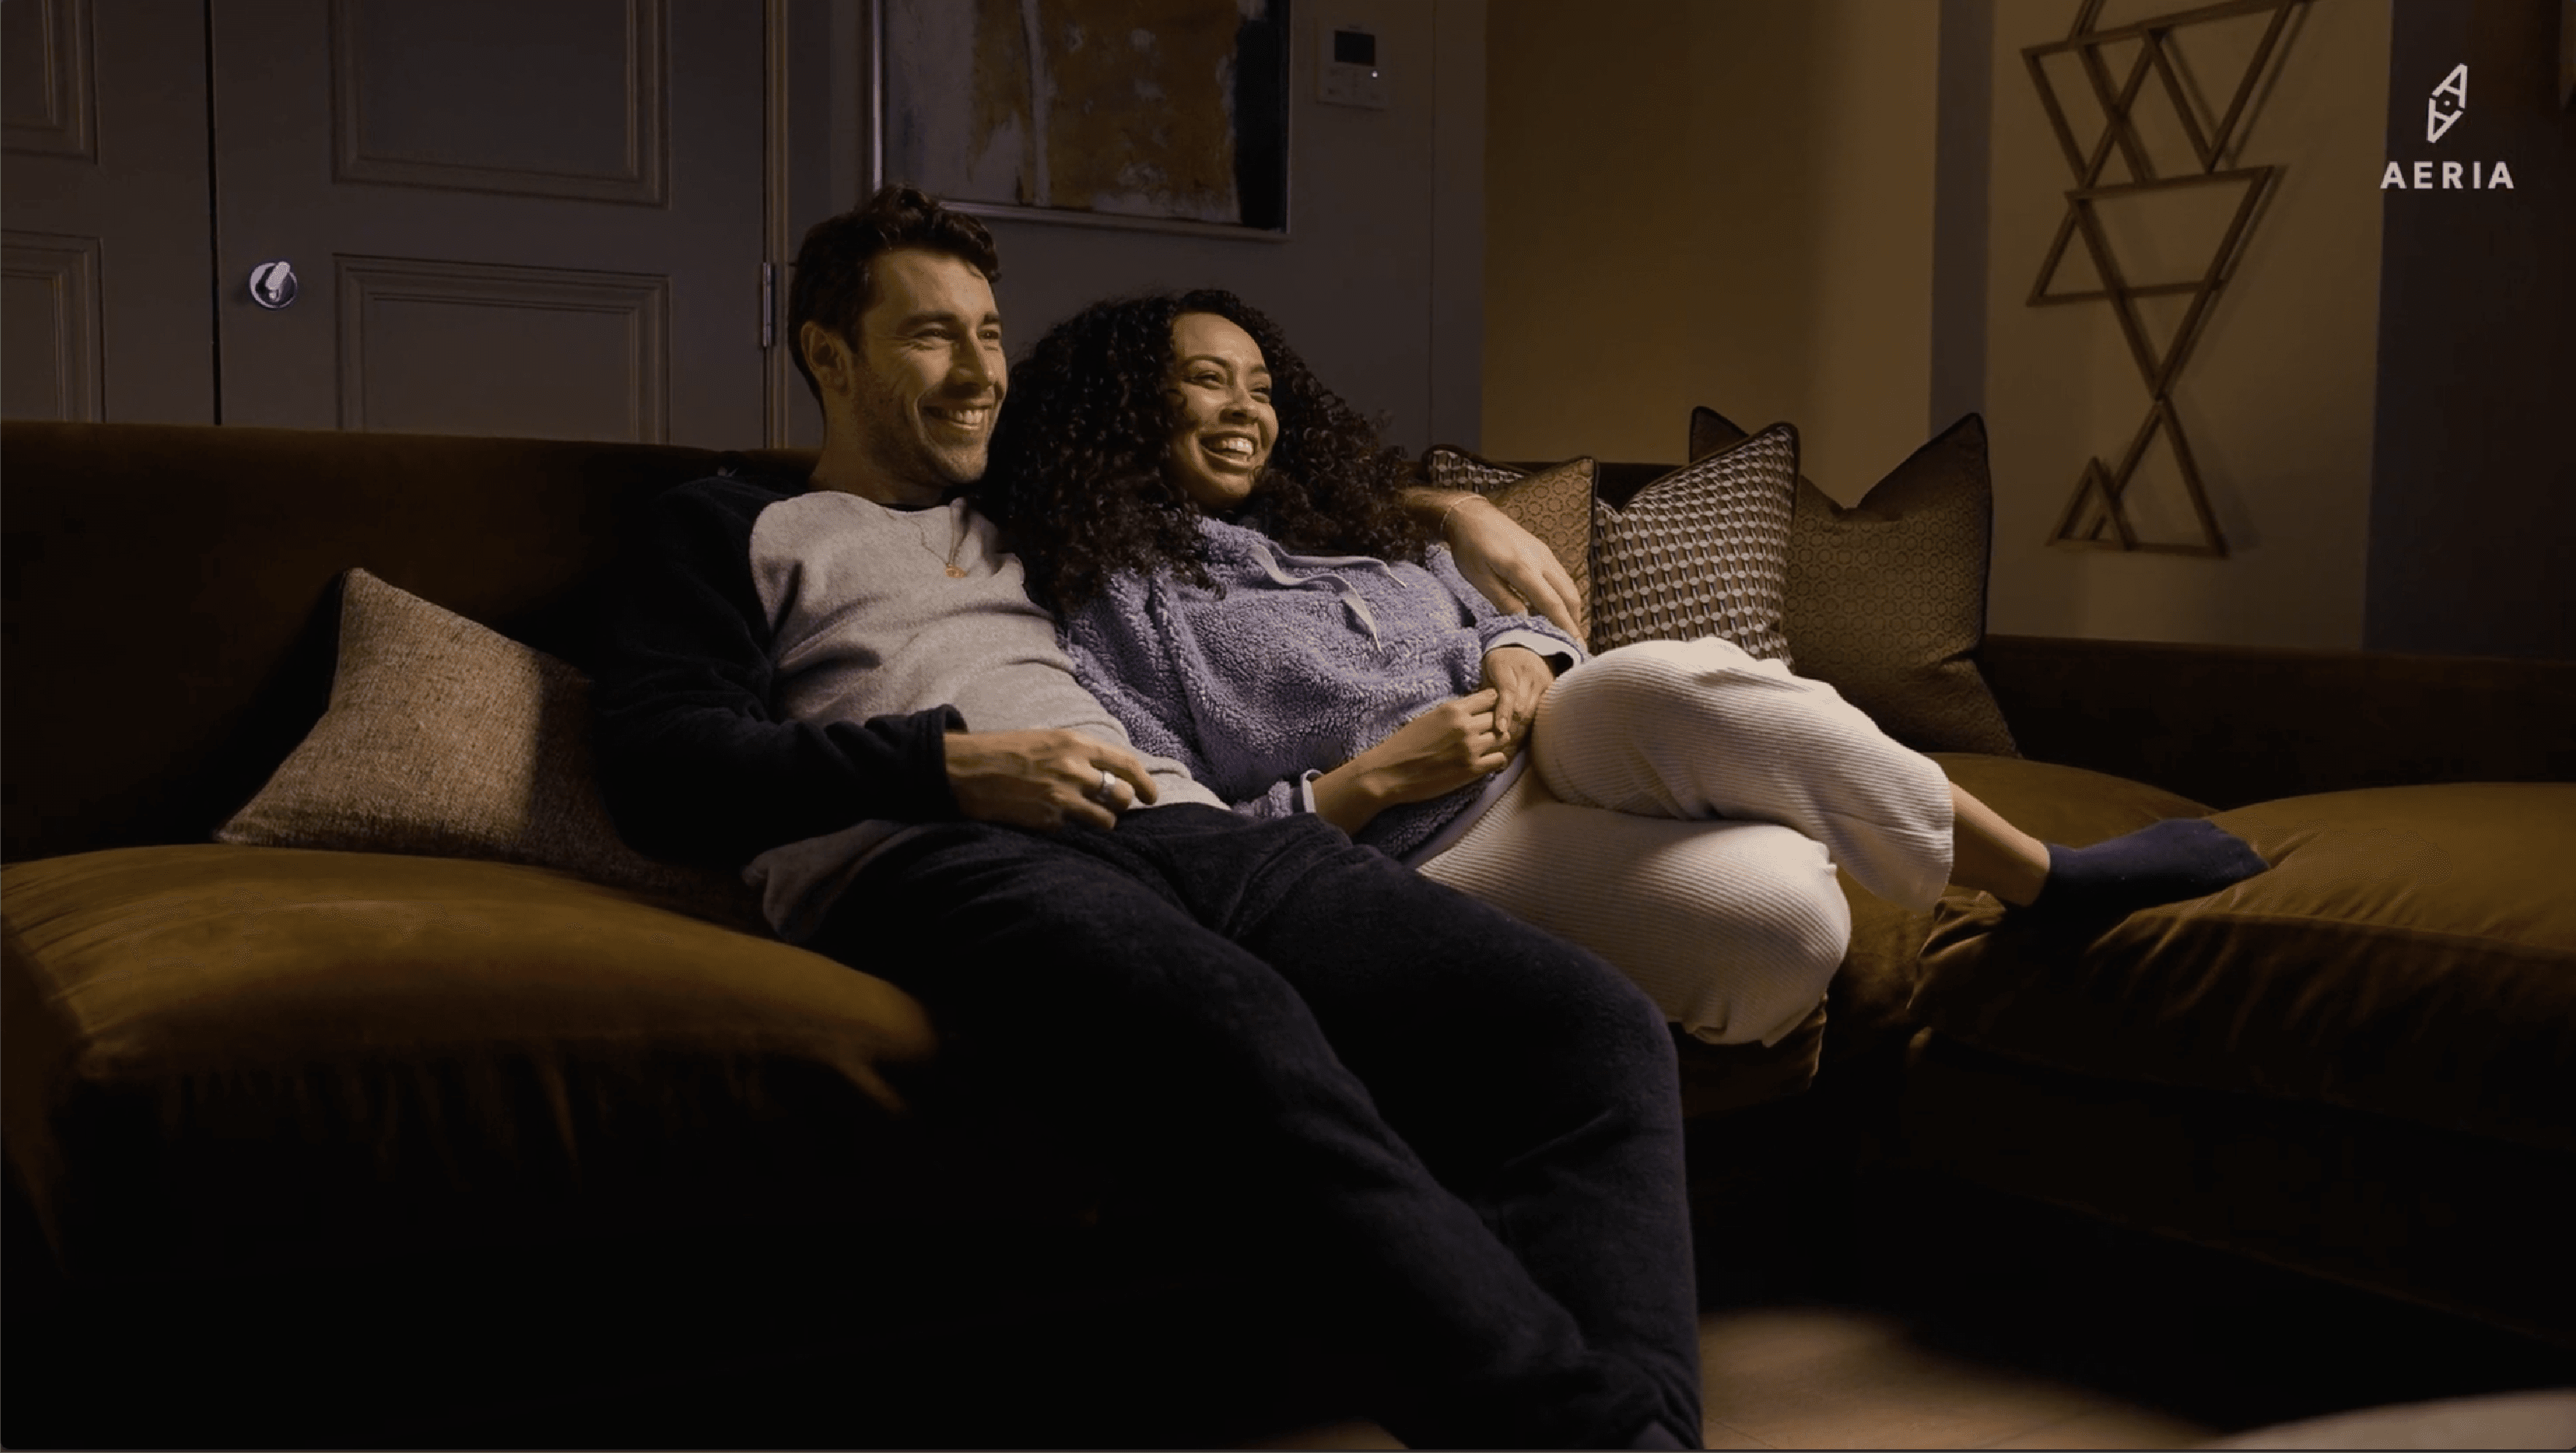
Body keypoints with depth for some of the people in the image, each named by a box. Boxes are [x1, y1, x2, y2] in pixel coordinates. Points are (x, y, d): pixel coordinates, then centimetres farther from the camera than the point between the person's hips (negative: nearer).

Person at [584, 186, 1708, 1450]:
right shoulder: (730, 527, 23)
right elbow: (657, 764, 4)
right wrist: (949, 764, -7)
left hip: (1182, 827, 6)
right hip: (931, 859, -5)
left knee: (1590, 1022, -22)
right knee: (1249, 1049, -41)